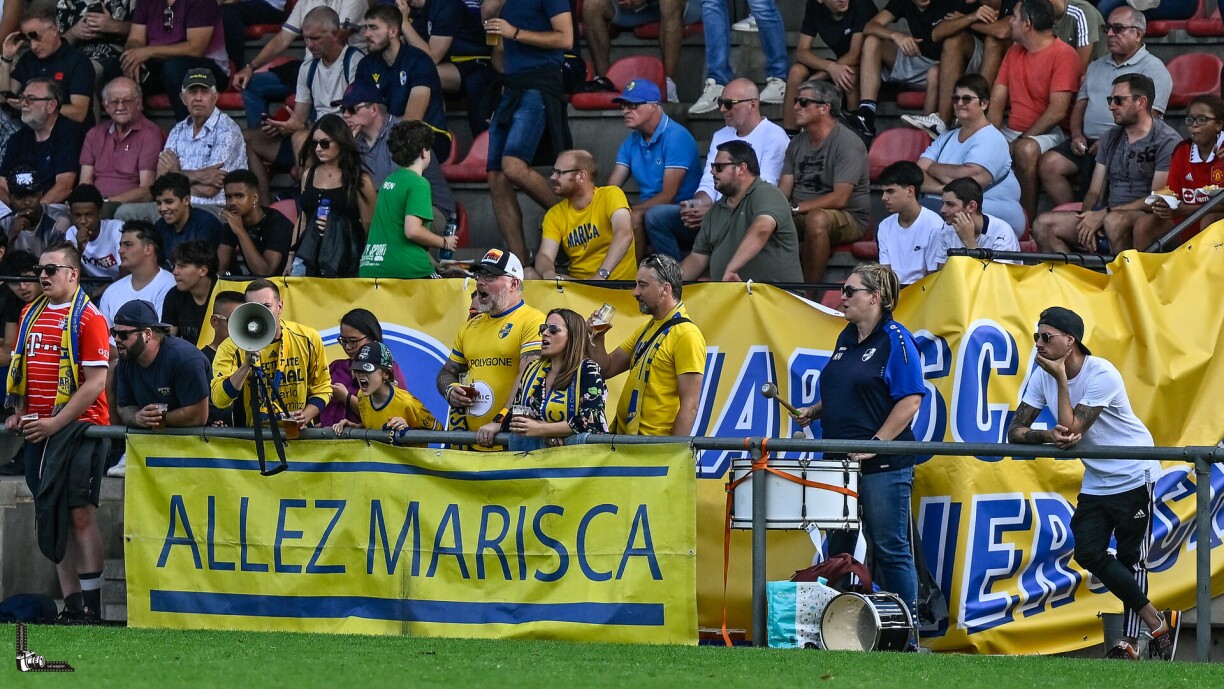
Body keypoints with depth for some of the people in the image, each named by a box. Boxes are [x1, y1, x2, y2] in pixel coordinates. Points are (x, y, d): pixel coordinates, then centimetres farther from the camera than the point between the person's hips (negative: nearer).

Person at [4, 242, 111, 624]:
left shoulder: (88, 317, -7)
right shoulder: (31, 315, 15)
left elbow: (95, 382, -12)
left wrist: (56, 423, -16)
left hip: (77, 427, -7)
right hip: (37, 431, 7)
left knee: (80, 513, -11)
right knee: (52, 519, 7)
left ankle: (91, 607, -10)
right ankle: (72, 607, 10)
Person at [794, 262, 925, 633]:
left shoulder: (895, 340, -10)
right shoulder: (846, 339, 14)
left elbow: (911, 399, -16)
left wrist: (875, 444, -20)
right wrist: (813, 412, 7)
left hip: (883, 464, -9)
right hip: (841, 461, 9)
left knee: (889, 549, -4)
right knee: (838, 549, 11)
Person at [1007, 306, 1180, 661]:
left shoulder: (1101, 374, -22)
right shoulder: (1042, 376, -2)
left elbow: (1072, 428, -27)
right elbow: (1015, 431, -7)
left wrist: (1061, 378, -26)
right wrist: (1049, 436, -27)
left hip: (1132, 475, -7)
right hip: (1095, 481, 7)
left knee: (1131, 559, -3)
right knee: (1089, 554, -4)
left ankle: (1130, 643, 5)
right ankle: (1159, 624, 4)